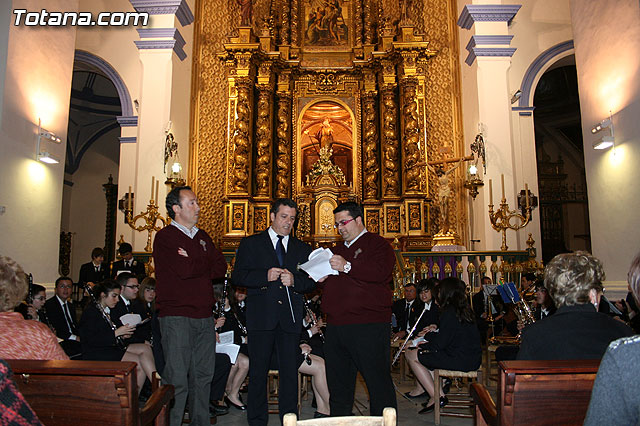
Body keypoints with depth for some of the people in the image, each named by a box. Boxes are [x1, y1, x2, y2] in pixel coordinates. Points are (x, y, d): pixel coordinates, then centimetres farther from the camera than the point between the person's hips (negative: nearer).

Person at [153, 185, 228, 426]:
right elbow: (184, 270, -17)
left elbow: (221, 268, 6)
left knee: (203, 375, 12)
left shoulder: (202, 237, 17)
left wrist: (193, 265, -7)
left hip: (204, 316, 6)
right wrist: (205, 263, 1)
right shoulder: (165, 237, -3)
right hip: (176, 316, -6)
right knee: (177, 379, -3)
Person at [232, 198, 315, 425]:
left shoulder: (302, 248, 16)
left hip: (290, 317, 2)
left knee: (290, 371, 5)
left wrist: (294, 280, -10)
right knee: (258, 371, 4)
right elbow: (238, 276, 0)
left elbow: (311, 281, 10)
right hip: (261, 316, -2)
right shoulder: (250, 244, 8)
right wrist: (265, 276, -14)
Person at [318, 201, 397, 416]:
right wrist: (321, 276, 9)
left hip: (368, 327, -7)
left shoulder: (378, 244, 0)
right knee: (338, 384, 15)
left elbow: (381, 272, -18)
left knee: (378, 382, -2)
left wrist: (347, 266, -20)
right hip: (335, 326, 7)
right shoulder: (337, 249, 23)